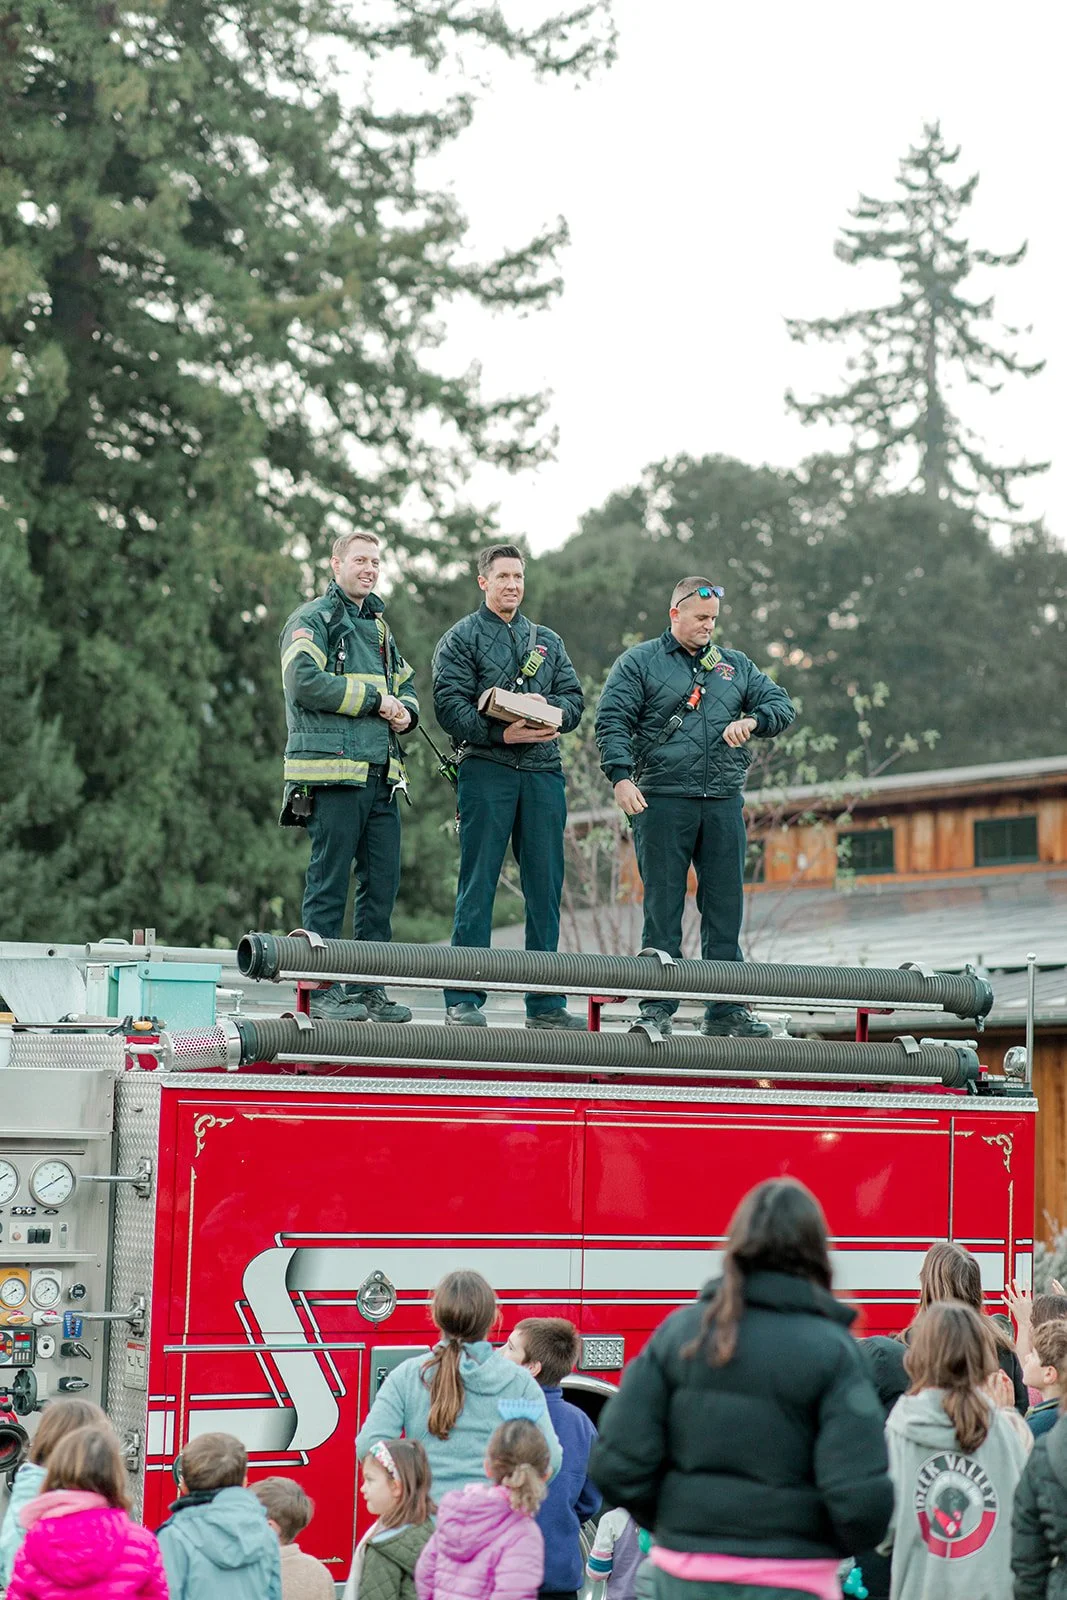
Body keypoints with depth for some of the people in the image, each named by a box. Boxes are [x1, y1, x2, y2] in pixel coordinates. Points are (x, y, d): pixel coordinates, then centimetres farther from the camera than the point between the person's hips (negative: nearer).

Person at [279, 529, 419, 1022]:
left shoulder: (378, 626, 23)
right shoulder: (312, 620, -1)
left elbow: (406, 684, 28)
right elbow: (305, 682, -15)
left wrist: (405, 711, 4)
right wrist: (374, 698, -11)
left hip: (381, 776, 8)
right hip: (332, 771, -8)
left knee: (383, 880, 6)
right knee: (330, 880, -5)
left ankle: (369, 987, 12)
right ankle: (323, 989, -1)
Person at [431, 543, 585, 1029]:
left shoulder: (548, 642, 21)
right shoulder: (461, 639, 5)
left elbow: (573, 698, 13)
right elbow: (450, 706, -6)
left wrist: (551, 713, -9)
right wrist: (502, 734, -18)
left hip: (543, 771, 5)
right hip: (486, 769, -5)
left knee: (545, 885, 4)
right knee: (478, 885, -5)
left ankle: (545, 1002, 9)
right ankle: (463, 1000, -2)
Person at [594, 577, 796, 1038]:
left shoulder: (735, 666, 18)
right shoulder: (638, 663, 6)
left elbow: (782, 705, 16)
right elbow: (612, 721, -2)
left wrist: (752, 720, -6)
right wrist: (621, 776, -17)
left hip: (724, 803, 4)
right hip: (662, 800, -4)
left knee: (725, 905, 4)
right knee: (663, 907, -3)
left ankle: (724, 1008, 8)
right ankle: (657, 1007, 1)